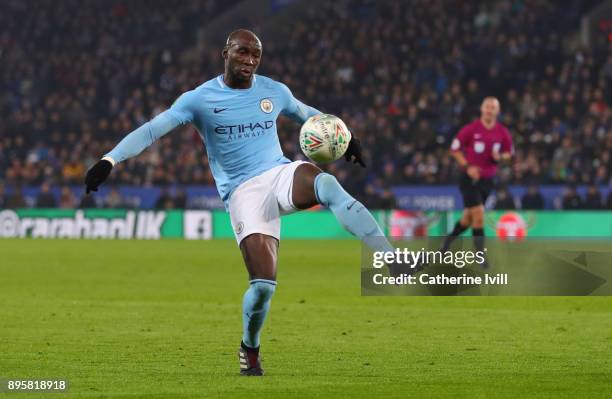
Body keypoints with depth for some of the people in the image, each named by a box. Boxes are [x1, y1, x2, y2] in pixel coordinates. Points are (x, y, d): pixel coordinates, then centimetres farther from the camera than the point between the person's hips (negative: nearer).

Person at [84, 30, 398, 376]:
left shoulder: (275, 91, 10)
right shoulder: (200, 100, -1)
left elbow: (307, 113, 31)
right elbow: (151, 130, -9)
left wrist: (343, 136, 24)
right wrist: (110, 160, -20)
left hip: (282, 176, 2)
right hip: (243, 192, -2)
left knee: (327, 183, -35)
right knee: (264, 282, -17)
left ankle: (395, 266, -42)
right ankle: (250, 350, 13)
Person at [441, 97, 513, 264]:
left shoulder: (503, 133, -1)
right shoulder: (470, 129, -11)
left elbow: (508, 153, 13)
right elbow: (454, 149, -2)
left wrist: (500, 157, -11)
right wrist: (467, 167, -14)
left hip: (487, 180, 4)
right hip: (470, 178, -4)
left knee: (468, 218, 12)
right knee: (479, 216, -14)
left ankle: (447, 241, 36)